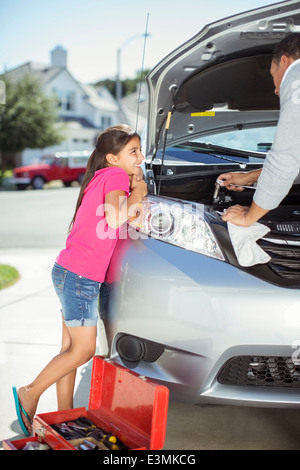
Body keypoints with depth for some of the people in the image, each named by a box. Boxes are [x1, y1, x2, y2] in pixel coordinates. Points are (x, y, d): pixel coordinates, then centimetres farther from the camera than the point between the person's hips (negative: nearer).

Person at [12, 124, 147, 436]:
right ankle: (29, 394, 13)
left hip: (70, 272, 10)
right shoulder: (115, 175, -11)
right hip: (79, 275, -10)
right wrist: (137, 194, -12)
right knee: (83, 350, -1)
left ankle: (64, 416, 23)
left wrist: (132, 187, 9)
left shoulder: (102, 178, 17)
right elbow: (114, 218, -28)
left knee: (71, 349, 14)